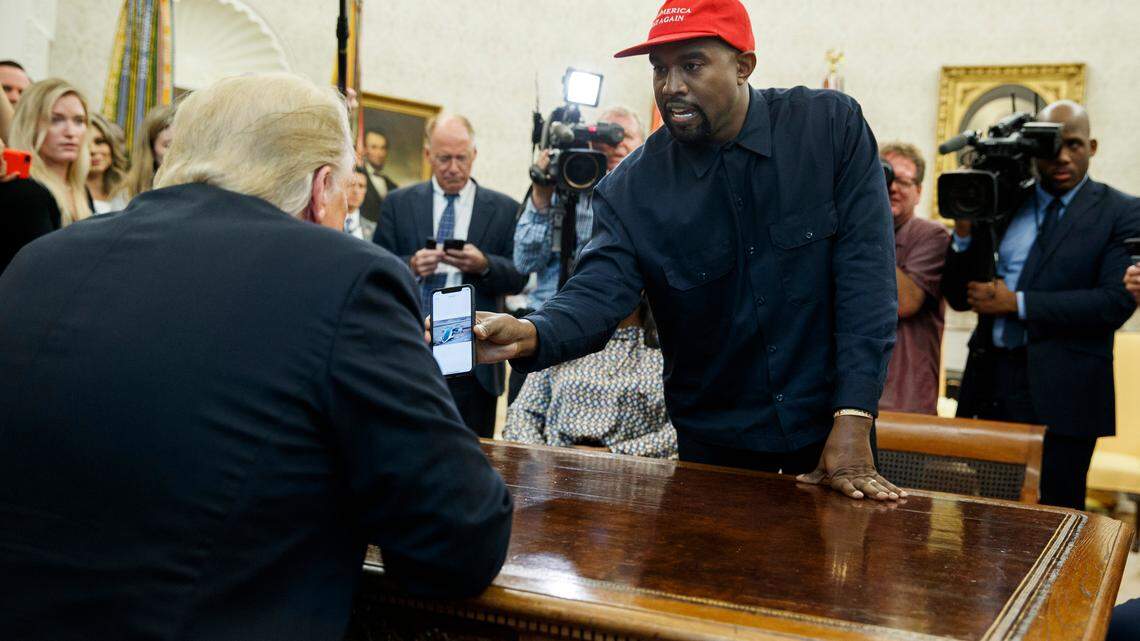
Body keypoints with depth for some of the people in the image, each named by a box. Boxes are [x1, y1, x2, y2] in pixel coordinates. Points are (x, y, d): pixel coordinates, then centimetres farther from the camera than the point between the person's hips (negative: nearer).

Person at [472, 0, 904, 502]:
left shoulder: (833, 127, -10)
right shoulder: (631, 187, -8)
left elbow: (865, 273, -15)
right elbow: (599, 290, -18)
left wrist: (853, 422, -21)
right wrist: (530, 334, -42)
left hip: (829, 426, 0)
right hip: (713, 440, 1)